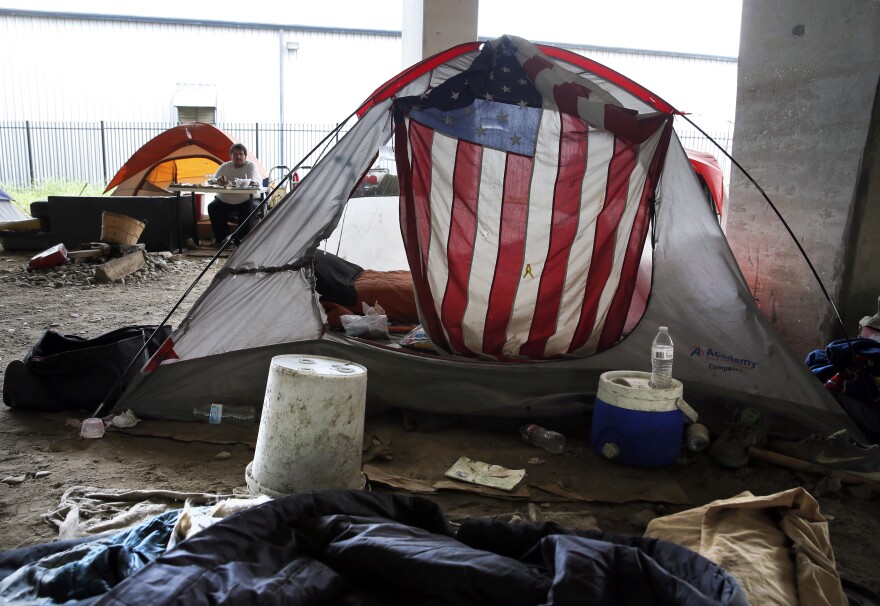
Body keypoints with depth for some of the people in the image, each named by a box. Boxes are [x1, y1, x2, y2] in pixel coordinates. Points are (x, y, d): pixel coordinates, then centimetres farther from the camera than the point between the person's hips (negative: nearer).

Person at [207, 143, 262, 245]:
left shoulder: (251, 166, -2)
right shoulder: (225, 166, 6)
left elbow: (255, 181, -20)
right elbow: (213, 180, -5)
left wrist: (244, 183, -45)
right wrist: (220, 181, -31)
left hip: (247, 200, -3)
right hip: (225, 201, 3)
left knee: (250, 209, -34)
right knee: (212, 207, -22)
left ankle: (242, 238, -22)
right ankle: (222, 237, -10)